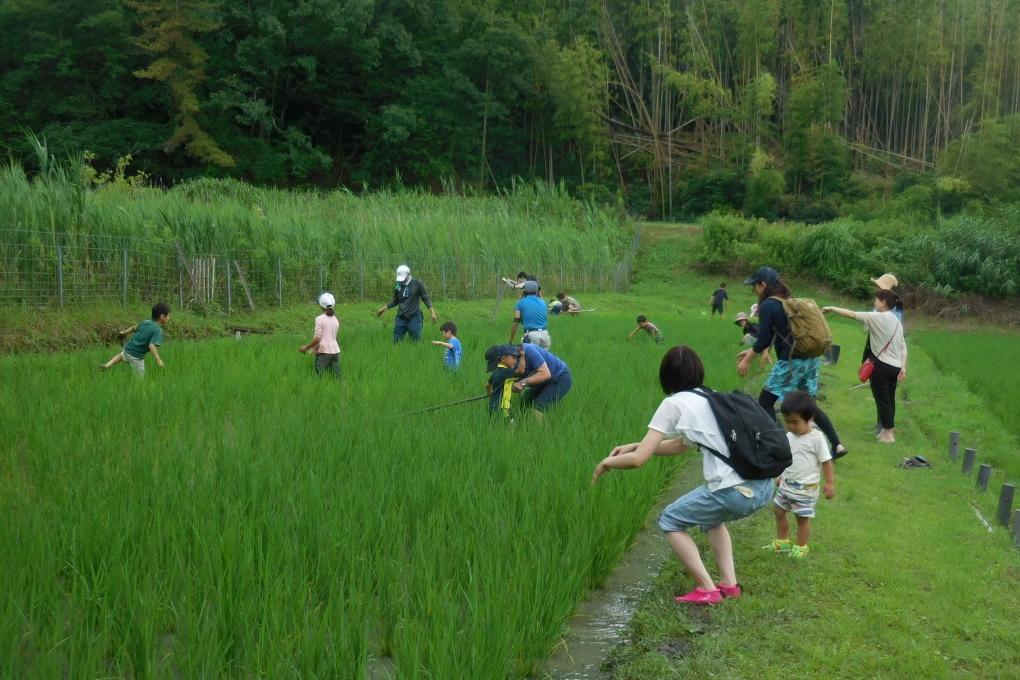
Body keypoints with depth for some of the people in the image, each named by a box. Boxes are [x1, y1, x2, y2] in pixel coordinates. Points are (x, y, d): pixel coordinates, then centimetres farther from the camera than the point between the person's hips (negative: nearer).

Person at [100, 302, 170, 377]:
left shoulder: (146, 322, 1)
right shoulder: (158, 331, -22)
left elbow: (134, 327, 19)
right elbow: (152, 346, -34)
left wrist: (124, 332, 36)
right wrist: (158, 360, -37)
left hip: (127, 349, 7)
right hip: (136, 356, -7)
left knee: (121, 355, 41)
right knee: (140, 377, 7)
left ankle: (107, 365, 32)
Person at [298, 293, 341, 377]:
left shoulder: (319, 319, -6)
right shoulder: (336, 320, 11)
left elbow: (317, 338, -12)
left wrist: (306, 347, -1)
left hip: (323, 352, -6)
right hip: (335, 351, 6)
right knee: (337, 377, 5)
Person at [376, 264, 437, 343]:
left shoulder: (417, 284, -4)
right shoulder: (398, 286, 6)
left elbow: (426, 299, 0)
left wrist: (432, 312, -7)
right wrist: (384, 308, 14)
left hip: (414, 317, -4)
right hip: (401, 318, 4)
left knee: (416, 342, -2)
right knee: (396, 342, 1)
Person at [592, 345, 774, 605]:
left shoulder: (674, 403, -1)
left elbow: (638, 459, -2)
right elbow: (680, 445, 33)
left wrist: (608, 462, 17)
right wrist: (633, 446, 31)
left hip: (736, 492, -8)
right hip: (763, 487, 8)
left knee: (670, 521, 15)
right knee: (710, 514, 35)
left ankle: (707, 590, 11)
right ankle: (729, 584, 25)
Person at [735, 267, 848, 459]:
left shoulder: (767, 305, -11)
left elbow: (764, 340, -11)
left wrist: (747, 361, 2)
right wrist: (752, 351, 26)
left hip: (792, 361, -8)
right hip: (812, 358, 8)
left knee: (765, 402, 5)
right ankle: (837, 446, 16)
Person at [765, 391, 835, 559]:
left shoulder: (816, 438, -16)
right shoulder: (789, 436, 3)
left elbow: (826, 461, -11)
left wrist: (830, 482, -11)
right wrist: (782, 476, 21)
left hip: (805, 487, -7)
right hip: (787, 484, 7)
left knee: (802, 517, 3)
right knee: (778, 510, 15)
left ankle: (801, 547, 19)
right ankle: (781, 542, 32)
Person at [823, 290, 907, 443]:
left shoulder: (877, 317, -13)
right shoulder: (897, 321, 11)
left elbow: (852, 314, -14)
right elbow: (903, 346, 10)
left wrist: (831, 309, -5)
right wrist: (903, 367, 10)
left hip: (882, 366, -7)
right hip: (895, 367, 7)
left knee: (882, 398, 1)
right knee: (889, 398, 16)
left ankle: (887, 433, 6)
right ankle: (889, 429, 25)